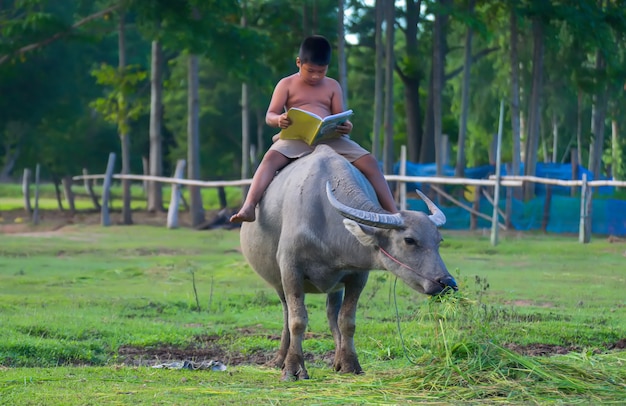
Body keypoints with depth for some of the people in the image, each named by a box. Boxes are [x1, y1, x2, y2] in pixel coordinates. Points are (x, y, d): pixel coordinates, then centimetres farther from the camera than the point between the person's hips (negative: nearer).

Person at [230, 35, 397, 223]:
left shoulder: (332, 86, 16)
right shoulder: (287, 84, 9)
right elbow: (270, 115, 3)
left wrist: (345, 126, -15)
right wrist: (279, 120, -23)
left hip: (330, 138, 2)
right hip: (296, 138, -2)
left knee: (369, 161, -14)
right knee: (271, 158, -33)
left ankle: (392, 212, -12)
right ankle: (248, 208, -44)